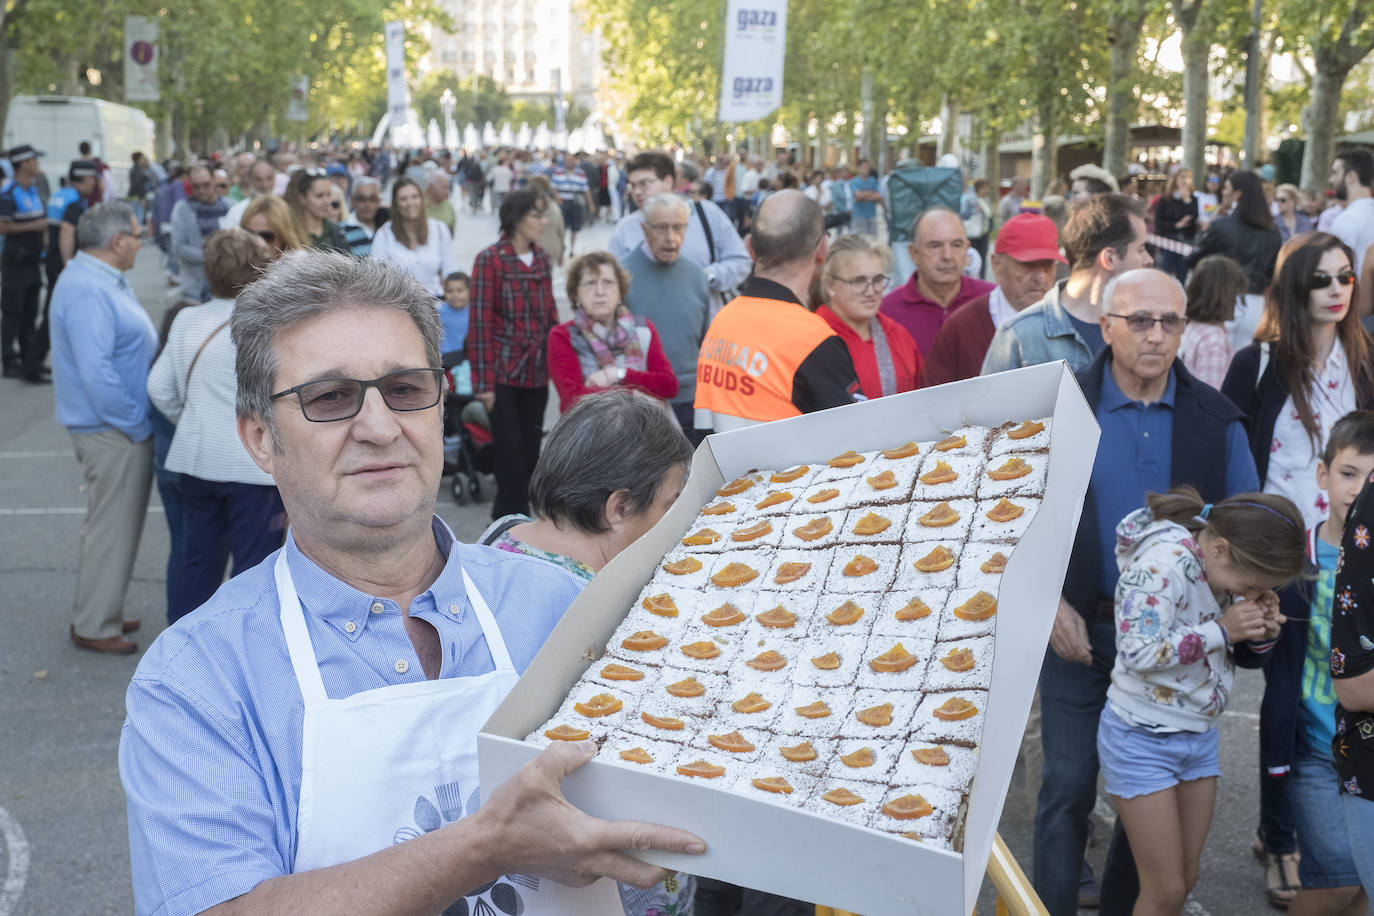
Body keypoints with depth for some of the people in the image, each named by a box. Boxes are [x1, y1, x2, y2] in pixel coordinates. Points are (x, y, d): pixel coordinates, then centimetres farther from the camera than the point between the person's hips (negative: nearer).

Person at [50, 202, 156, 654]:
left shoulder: (101, 280, 11)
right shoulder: (87, 291, -22)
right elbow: (96, 373, -27)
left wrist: (138, 419, 15)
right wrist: (136, 424, -19)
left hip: (119, 428, 10)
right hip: (113, 431, -10)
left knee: (113, 524, 19)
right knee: (111, 528, 0)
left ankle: (102, 610, 31)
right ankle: (94, 626, 10)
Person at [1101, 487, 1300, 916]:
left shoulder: (1228, 569, -1)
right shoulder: (1164, 560, -24)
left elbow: (1245, 656, 11)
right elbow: (1139, 650, -30)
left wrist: (1262, 631, -12)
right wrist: (1221, 630, -24)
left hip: (1199, 735, 7)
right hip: (1143, 738, -7)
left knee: (1186, 879, 13)